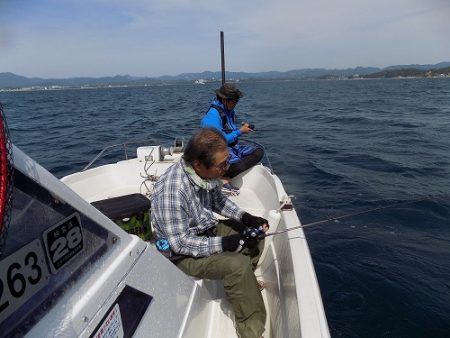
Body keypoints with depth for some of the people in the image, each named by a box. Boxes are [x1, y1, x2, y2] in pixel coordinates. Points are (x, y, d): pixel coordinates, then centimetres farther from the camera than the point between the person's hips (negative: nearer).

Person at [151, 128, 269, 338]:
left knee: (256, 231, 7)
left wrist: (246, 218, -6)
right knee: (238, 265, -26)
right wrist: (225, 243, -28)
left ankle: (244, 284, 26)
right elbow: (180, 243, -27)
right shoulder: (171, 192, -35)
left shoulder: (206, 172, -13)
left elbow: (218, 200, 7)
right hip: (181, 251, -8)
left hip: (207, 228, 8)